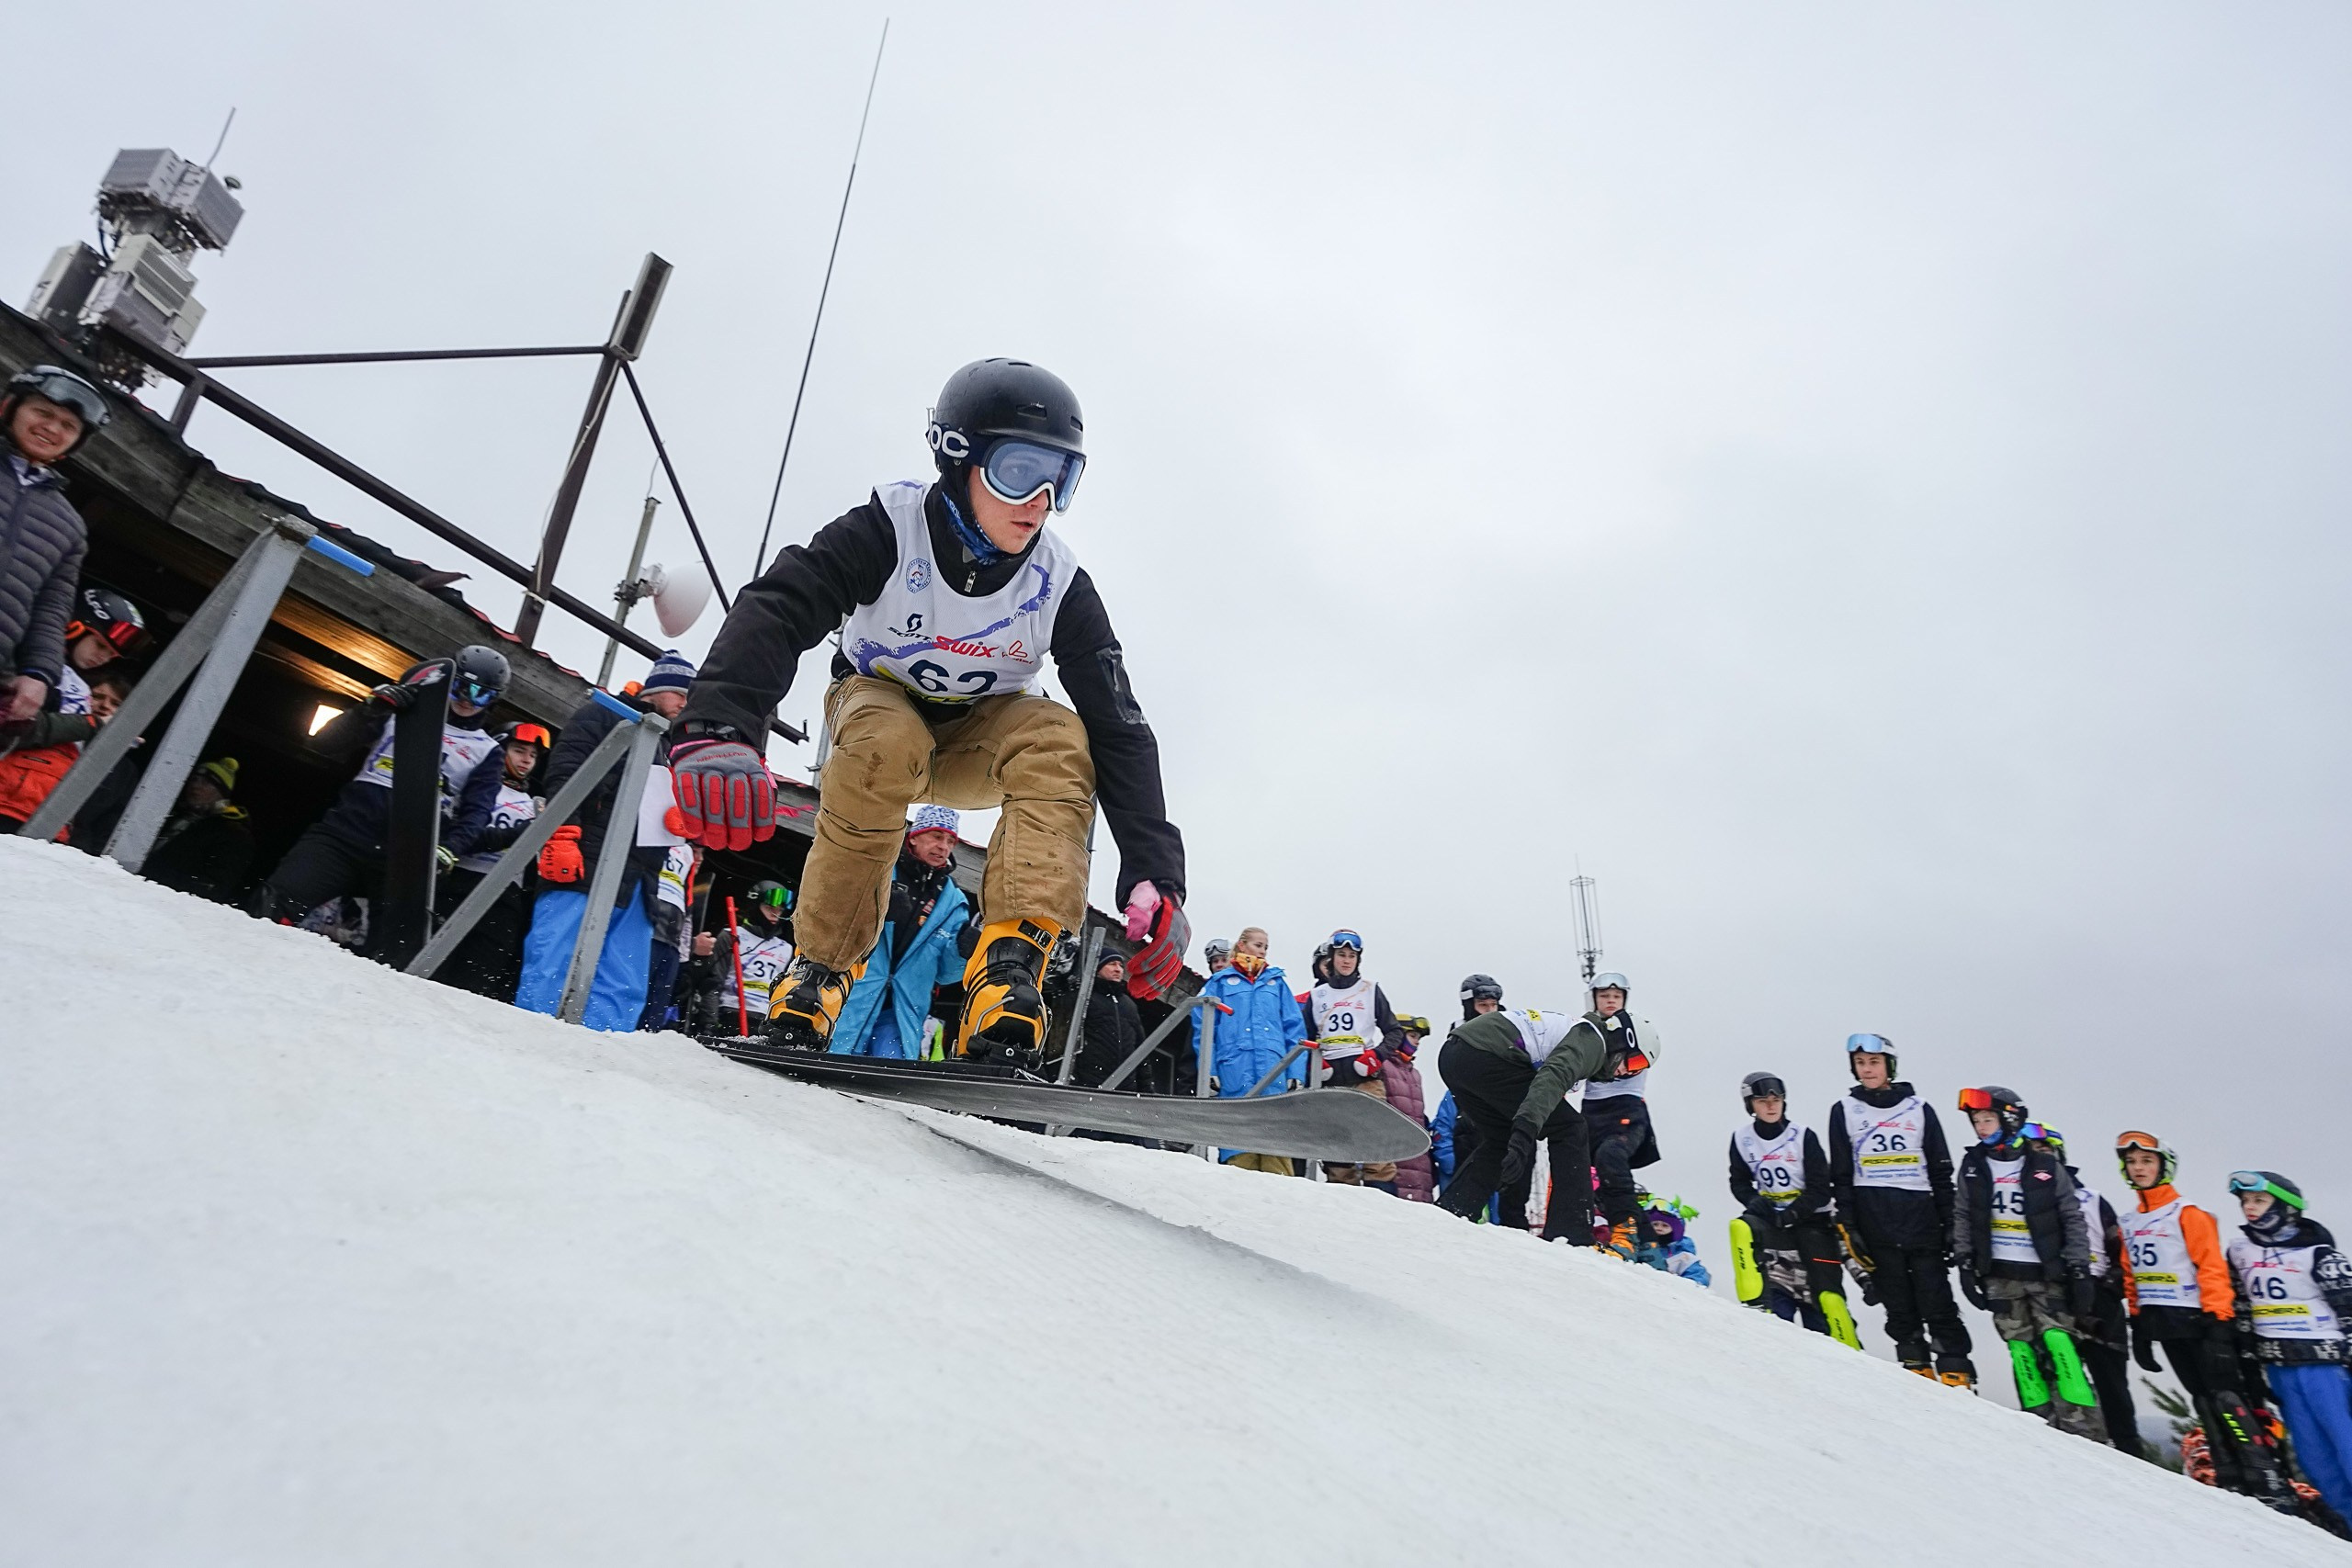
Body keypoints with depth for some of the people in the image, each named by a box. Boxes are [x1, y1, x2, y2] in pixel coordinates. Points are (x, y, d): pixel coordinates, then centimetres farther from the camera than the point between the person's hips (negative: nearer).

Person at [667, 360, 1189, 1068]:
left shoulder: (1060, 586, -21)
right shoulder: (891, 529, -26)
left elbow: (1120, 732, -24)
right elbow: (774, 611, -38)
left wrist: (1156, 875, -35)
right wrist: (719, 729, -59)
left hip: (977, 739, 2)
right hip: (878, 701, -1)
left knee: (1059, 739, -30)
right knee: (886, 745, -36)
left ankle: (1012, 962, -37)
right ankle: (821, 969, -22)